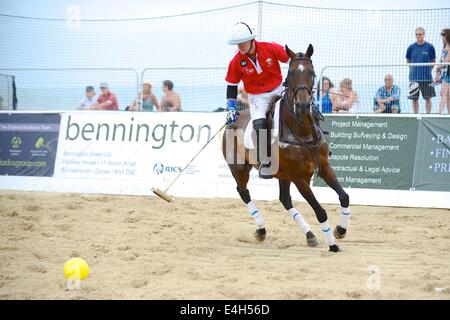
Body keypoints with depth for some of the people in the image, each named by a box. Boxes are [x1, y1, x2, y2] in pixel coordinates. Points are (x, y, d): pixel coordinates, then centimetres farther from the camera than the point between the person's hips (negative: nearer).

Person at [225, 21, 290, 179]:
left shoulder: (271, 49, -16)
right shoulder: (236, 62, -11)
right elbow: (231, 86, 1)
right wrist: (231, 108, -5)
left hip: (278, 90, 2)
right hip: (257, 97, -2)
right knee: (259, 124, -24)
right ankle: (264, 163, -12)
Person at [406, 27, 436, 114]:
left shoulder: (430, 47, 0)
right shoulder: (411, 48, 5)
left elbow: (433, 62, 8)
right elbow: (408, 62, 15)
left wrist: (427, 69, 0)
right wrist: (413, 69, 5)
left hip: (427, 77, -1)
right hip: (414, 77, 1)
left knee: (428, 98, 2)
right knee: (414, 99, 4)